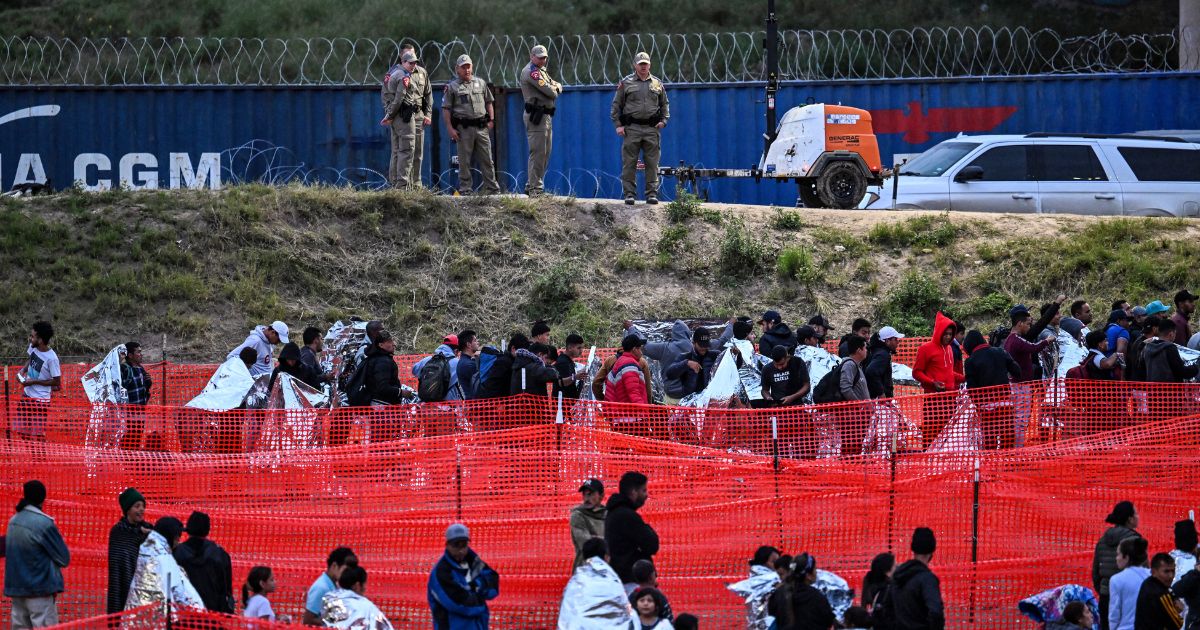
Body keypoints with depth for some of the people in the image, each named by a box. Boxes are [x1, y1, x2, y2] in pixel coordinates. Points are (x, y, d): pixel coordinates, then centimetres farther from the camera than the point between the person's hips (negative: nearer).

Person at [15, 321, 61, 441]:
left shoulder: (51, 358, -25)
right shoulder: (33, 347, -4)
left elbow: (57, 382, -18)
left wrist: (34, 381, -19)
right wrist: (23, 370, -1)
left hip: (40, 400, -8)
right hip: (27, 395, 8)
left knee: (37, 436, -1)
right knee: (21, 431, 15)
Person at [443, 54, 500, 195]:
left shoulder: (481, 83, 14)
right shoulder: (452, 87, 3)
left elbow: (489, 102, 21)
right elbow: (446, 109, 0)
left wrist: (491, 120, 8)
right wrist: (450, 128, -8)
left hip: (482, 127, 3)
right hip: (463, 129, -3)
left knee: (487, 160, 3)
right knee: (464, 162, 0)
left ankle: (492, 189, 7)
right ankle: (465, 189, 5)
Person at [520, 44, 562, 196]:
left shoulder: (542, 71, 21)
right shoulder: (531, 71, -12)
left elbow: (558, 86, 17)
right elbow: (549, 91, -18)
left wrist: (556, 87, -5)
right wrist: (554, 90, 4)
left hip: (546, 116, 10)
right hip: (536, 116, -10)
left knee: (545, 153, 14)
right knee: (538, 152, -11)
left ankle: (531, 186, 20)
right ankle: (534, 188, -11)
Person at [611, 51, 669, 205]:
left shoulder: (657, 83, 13)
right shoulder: (625, 83, 5)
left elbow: (664, 104, 21)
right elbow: (616, 105, 5)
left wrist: (664, 120, 6)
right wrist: (618, 125, -3)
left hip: (652, 129, 2)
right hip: (631, 129, -2)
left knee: (652, 163, 2)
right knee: (629, 163, -2)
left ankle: (652, 194, 6)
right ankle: (629, 194, 2)